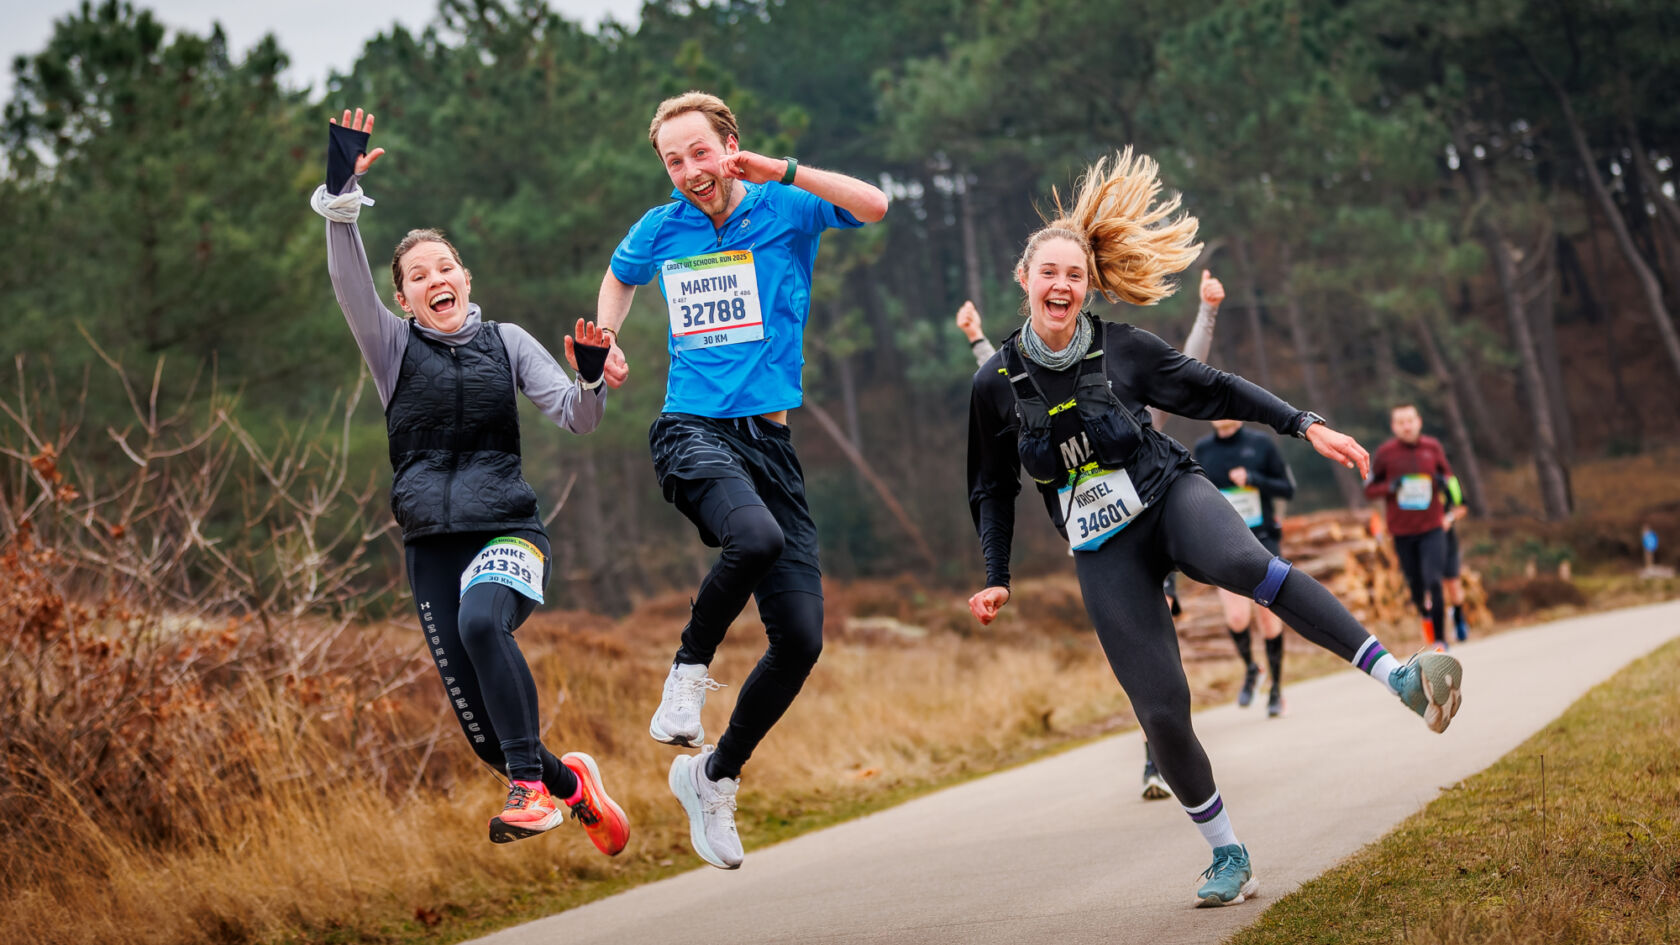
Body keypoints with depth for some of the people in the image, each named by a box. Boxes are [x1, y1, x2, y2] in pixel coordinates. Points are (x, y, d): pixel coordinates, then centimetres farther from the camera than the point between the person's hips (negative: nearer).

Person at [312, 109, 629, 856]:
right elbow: (348, 281, -8)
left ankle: (532, 786, -34)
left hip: (507, 530, -2)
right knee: (482, 731, -2)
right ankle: (570, 782, 27)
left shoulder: (505, 342, 9)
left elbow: (574, 418, 2)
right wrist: (341, 196, -21)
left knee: (482, 622, -37)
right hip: (431, 542, 2)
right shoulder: (395, 346, 8)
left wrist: (590, 379, -20)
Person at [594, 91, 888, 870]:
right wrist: (604, 348, 15)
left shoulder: (785, 211, 4)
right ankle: (689, 671, -11)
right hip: (691, 429, -2)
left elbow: (874, 205, -15)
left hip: (769, 439, 2)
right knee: (755, 537, -37)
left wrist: (780, 170, -16)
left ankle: (713, 777, 16)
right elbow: (618, 279, 33)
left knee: (800, 638, -4)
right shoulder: (658, 231, 10)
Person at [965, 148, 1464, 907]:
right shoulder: (996, 386, -1)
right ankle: (1228, 857, 8)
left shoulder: (1122, 349, -3)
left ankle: (1400, 679, -38)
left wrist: (1305, 426, -1)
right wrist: (995, 580, 3)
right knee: (1161, 712, -11)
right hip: (1104, 551, 1)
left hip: (1171, 499, -1)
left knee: (1244, 564, -38)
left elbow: (1215, 391, 5)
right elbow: (992, 490, 11)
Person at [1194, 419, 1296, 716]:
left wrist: (1252, 479, -17)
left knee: (1269, 617, 0)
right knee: (1237, 617, -15)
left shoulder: (1260, 443, -3)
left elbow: (1288, 489, -2)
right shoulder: (1203, 448, 3)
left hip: (1263, 539, -1)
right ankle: (1250, 669, 15)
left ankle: (1276, 688, 16)